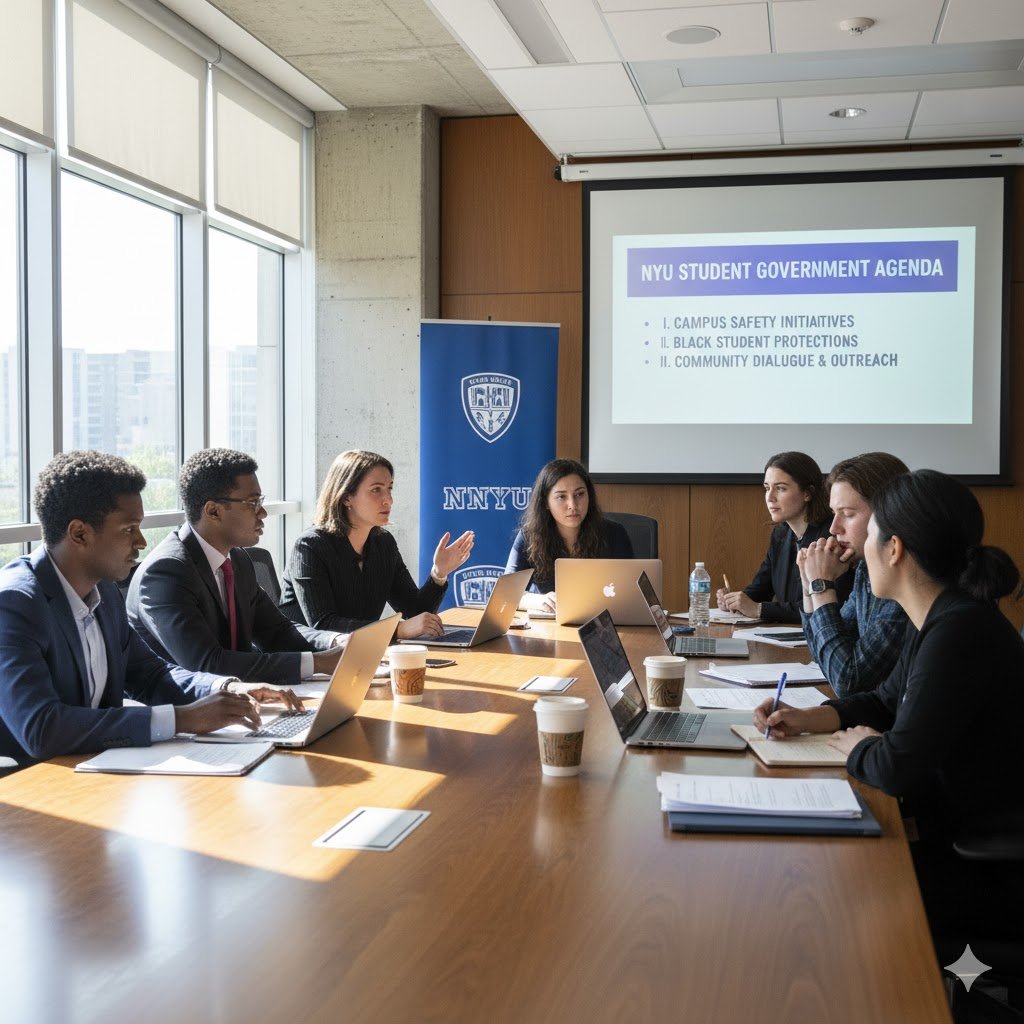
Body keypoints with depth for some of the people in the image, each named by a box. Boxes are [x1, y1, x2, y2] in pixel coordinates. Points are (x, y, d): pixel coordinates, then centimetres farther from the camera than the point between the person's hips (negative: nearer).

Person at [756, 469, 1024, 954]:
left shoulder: (960, 633, -28)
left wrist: (859, 747, -6)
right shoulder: (935, 620, 4)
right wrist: (806, 719, 5)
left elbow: (897, 767, -29)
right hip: (946, 828, 9)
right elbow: (885, 700, 20)